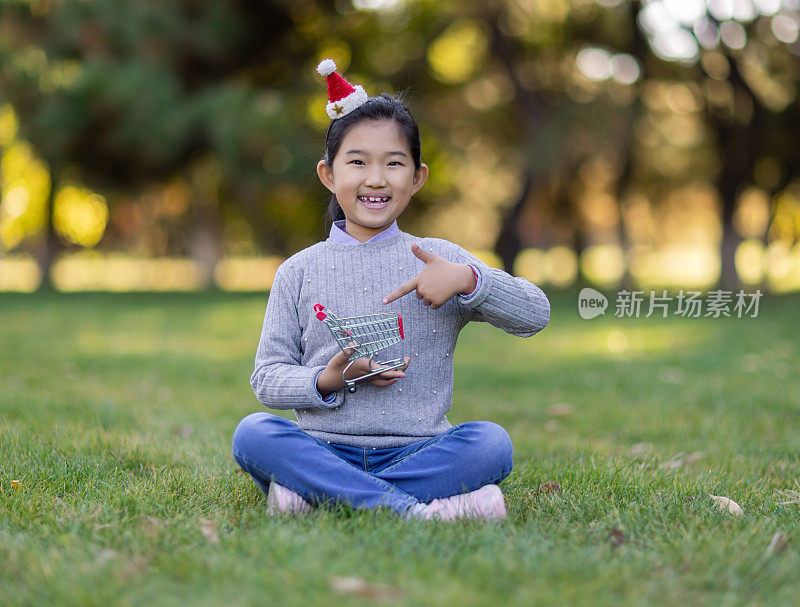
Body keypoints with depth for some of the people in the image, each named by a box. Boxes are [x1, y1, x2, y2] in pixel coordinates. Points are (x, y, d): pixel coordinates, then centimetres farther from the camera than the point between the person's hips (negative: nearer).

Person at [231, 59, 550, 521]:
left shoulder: (440, 258, 8)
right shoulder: (300, 272, 9)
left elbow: (536, 315, 2)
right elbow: (267, 378, 7)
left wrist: (467, 279, -15)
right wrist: (328, 380, -12)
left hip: (418, 451, 0)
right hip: (324, 449, 0)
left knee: (491, 442, -28)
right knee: (253, 434, -27)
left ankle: (312, 495, -28)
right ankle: (411, 509, -32)